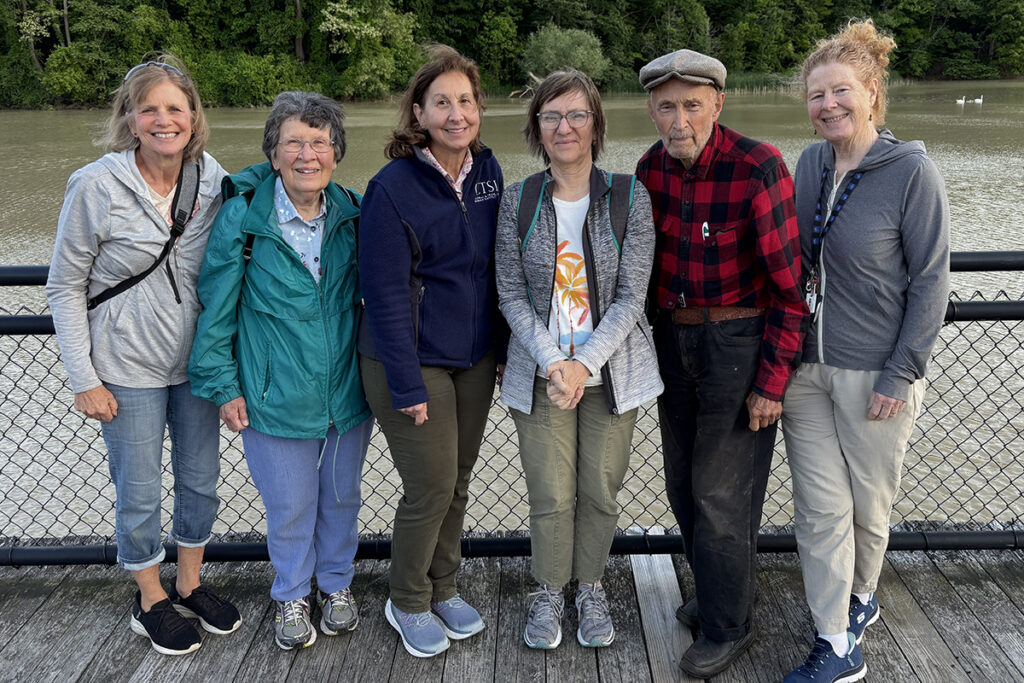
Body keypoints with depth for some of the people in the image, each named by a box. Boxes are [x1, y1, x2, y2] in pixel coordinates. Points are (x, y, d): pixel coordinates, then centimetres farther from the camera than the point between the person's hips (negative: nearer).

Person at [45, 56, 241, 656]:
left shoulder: (216, 182, -5)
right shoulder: (96, 187, -14)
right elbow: (65, 287, -8)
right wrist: (83, 379, -10)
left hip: (198, 360, 4)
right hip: (129, 368, -3)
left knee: (201, 478, 16)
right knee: (140, 492, 9)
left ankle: (190, 584, 39)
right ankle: (151, 601, 32)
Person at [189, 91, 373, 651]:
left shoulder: (351, 213, -3)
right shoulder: (242, 216, -13)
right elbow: (216, 307, -5)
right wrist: (222, 385, -5)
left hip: (347, 391, 3)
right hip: (276, 395, -3)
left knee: (342, 496, 19)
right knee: (289, 507, 13)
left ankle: (337, 584, 44)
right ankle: (292, 598, 39)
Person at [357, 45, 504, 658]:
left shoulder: (487, 171, 3)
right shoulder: (393, 187, -15)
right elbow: (387, 294, -16)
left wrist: (502, 348, 9)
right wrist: (407, 384, -17)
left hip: (475, 359, 6)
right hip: (414, 361, -5)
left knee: (458, 481, 15)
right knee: (431, 487, 0)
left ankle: (444, 588, 35)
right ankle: (408, 603, 24)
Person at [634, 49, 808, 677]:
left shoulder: (758, 168, -19)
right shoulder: (652, 167, -1)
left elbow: (790, 284, -16)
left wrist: (773, 382, -17)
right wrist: (654, 336, 10)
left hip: (740, 343, -6)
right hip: (673, 339, 7)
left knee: (722, 494, 2)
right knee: (684, 484, 16)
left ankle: (728, 627, 22)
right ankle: (717, 589, 39)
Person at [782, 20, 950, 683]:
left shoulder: (913, 172, -11)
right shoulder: (810, 163, 4)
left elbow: (931, 281, -9)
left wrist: (901, 373, -12)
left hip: (874, 371, -4)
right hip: (804, 366, 4)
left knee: (869, 503, 13)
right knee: (821, 508, 5)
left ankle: (861, 597, 40)